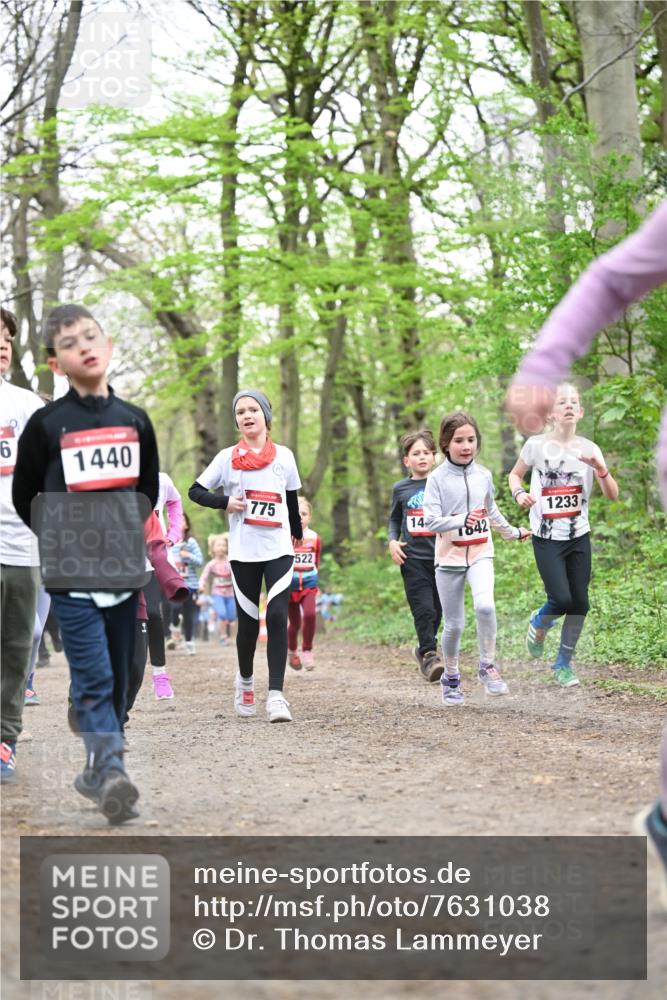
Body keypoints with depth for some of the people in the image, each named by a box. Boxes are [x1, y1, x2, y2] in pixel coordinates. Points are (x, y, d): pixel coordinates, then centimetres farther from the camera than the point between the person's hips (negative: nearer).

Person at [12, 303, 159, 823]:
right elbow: (25, 497, 5)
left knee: (118, 678, 8)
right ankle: (111, 772, -21)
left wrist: (128, 533, 11)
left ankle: (99, 771, 20)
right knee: (93, 678, -13)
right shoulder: (46, 424, -2)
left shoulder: (134, 420, 9)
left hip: (123, 569, 4)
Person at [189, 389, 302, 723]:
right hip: (243, 553, 0)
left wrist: (297, 534, 29)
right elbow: (196, 491, 6)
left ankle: (276, 695, -15)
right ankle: (245, 680, 31)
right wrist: (224, 502, -11)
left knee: (277, 618, -14)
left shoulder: (284, 456, 8)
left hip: (279, 549, 0)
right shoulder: (227, 457, 4)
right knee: (248, 622, 4)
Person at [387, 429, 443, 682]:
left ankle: (425, 649, 28)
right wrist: (392, 541, 1)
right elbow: (394, 519, 19)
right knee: (423, 609, -11)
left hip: (441, 556, 1)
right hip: (413, 557, -1)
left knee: (437, 609, 8)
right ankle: (429, 655, -8)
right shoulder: (400, 489, 7)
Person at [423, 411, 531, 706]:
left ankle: (487, 667, -10)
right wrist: (462, 520, -29)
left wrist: (513, 533, 31)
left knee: (485, 605, -25)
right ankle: (451, 678, 25)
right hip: (449, 558, -2)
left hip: (480, 554, 2)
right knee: (454, 625, 4)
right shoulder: (437, 478, -7)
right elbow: (431, 521, -16)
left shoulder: (483, 476, 4)